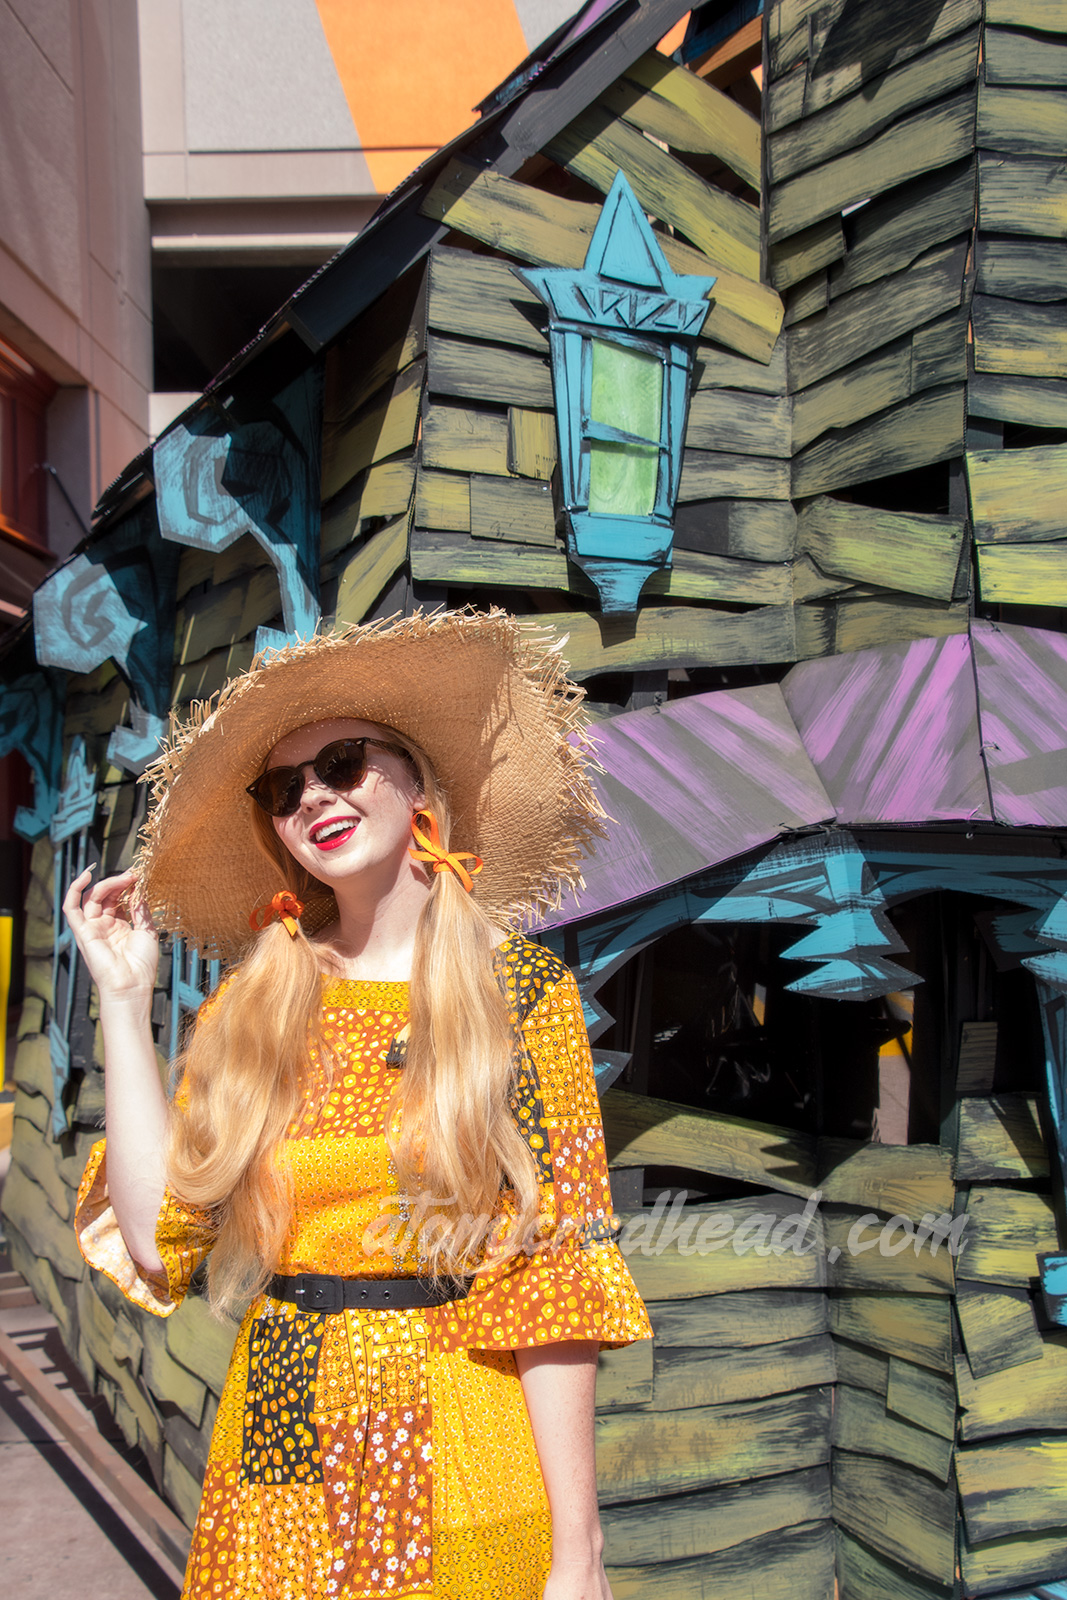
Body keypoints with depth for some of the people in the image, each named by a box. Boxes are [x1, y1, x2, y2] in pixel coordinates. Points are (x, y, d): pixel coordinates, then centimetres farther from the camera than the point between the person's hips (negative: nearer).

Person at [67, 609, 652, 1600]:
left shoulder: (522, 991, -6)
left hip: (464, 1479, -3)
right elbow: (157, 1241, -6)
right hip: (279, 1459, 3)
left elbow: (556, 1272, -10)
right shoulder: (248, 1009, 3)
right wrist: (124, 997, -4)